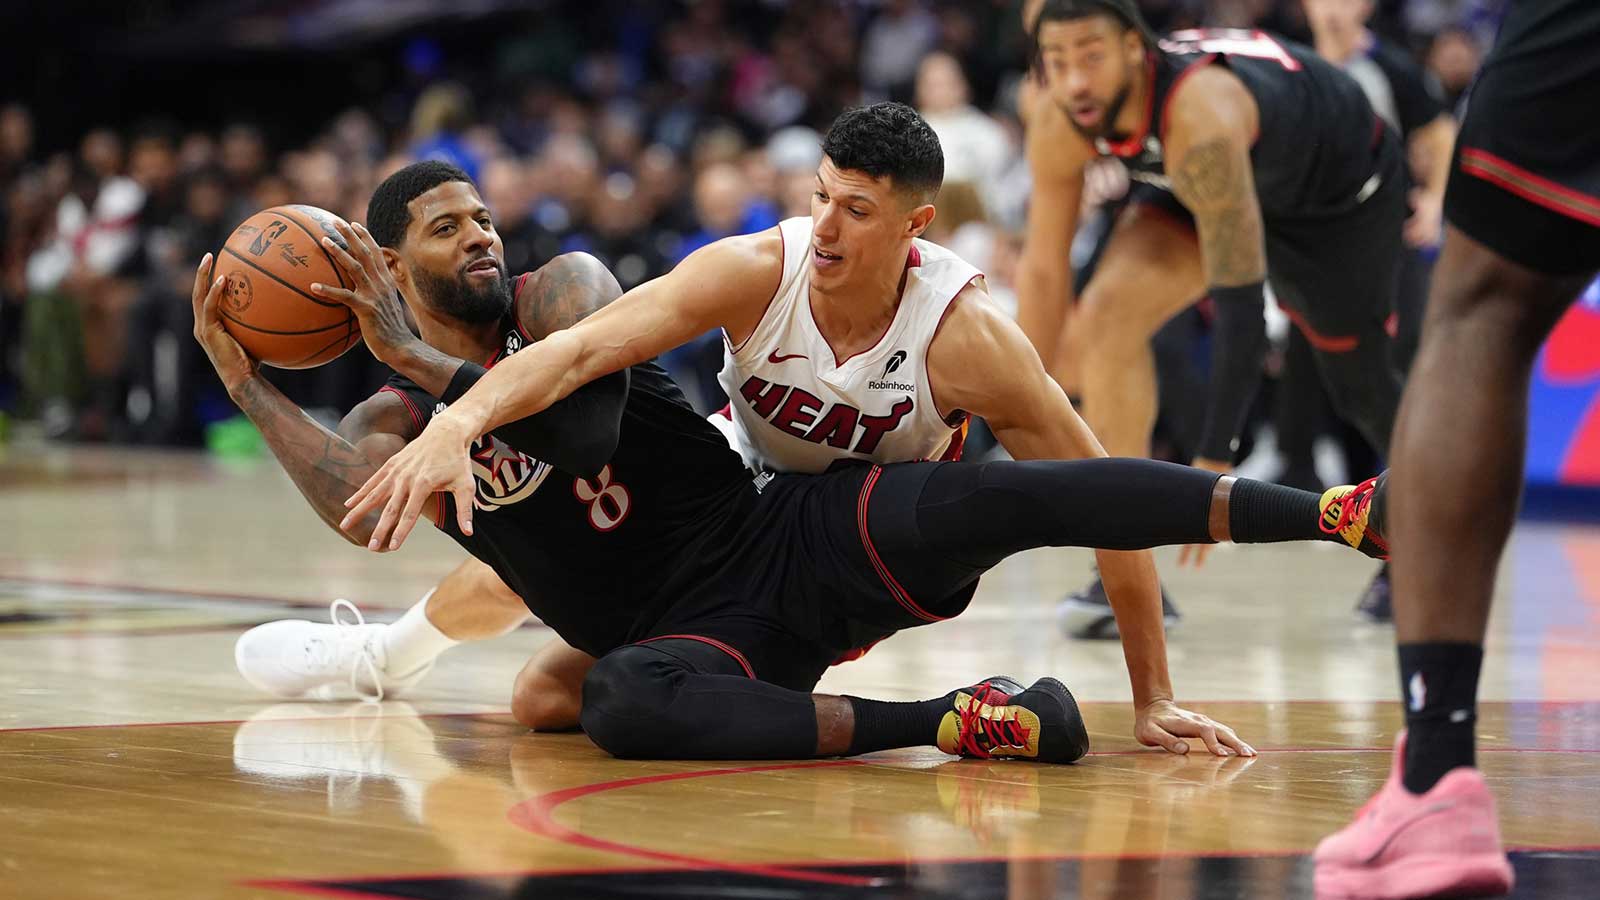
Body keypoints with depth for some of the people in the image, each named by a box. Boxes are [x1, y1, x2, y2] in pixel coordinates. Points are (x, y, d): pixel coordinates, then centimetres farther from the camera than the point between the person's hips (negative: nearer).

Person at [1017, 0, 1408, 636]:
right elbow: (1044, 268, -16)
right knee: (1109, 317, -20)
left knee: (1360, 387, 9)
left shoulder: (1200, 119, -46)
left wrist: (1214, 461, -48)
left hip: (1345, 184, -5)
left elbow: (1240, 301, -46)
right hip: (1210, 184, 5)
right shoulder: (1058, 123, -27)